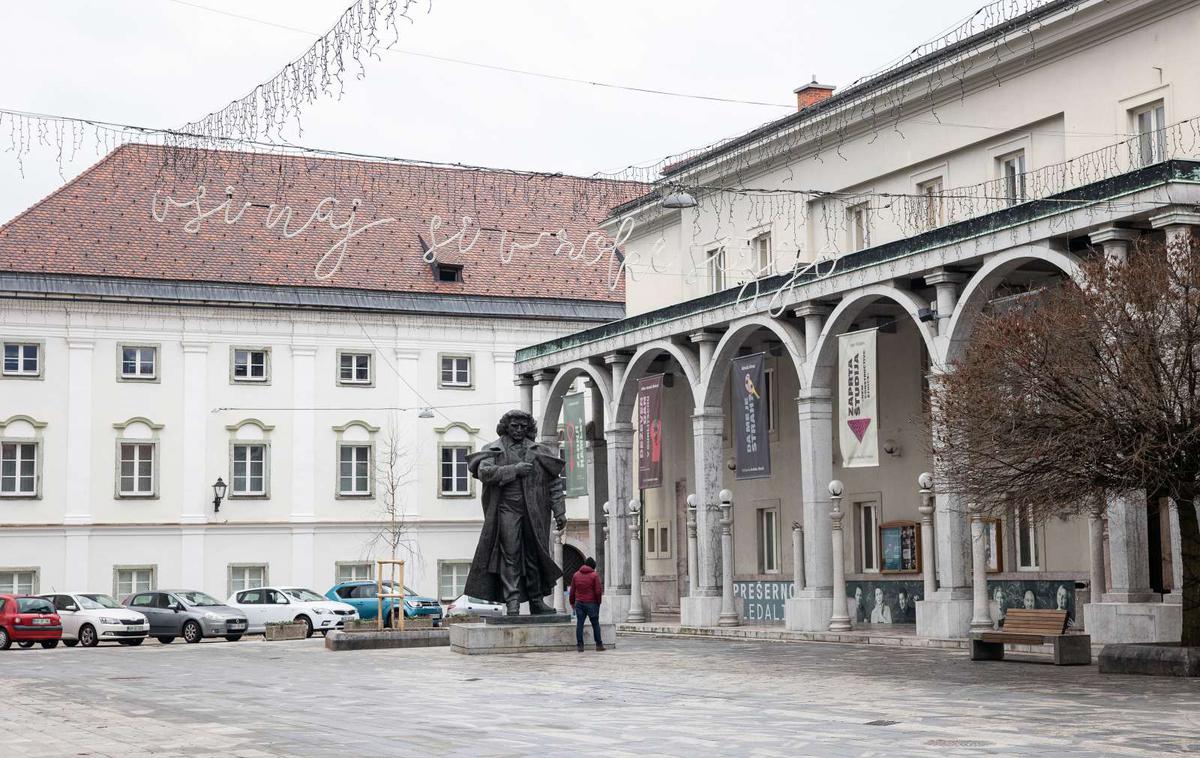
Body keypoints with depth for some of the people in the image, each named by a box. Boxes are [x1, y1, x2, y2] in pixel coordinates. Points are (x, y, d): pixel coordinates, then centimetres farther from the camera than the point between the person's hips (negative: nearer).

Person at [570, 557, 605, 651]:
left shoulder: (576, 575, 6)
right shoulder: (595, 575, -6)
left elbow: (572, 590, 8)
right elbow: (598, 591, -10)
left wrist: (572, 602, 18)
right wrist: (598, 602, 5)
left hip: (579, 603, 3)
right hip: (591, 603, -3)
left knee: (579, 624, 3)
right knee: (595, 624, 7)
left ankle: (580, 645, 0)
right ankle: (599, 644, 10)